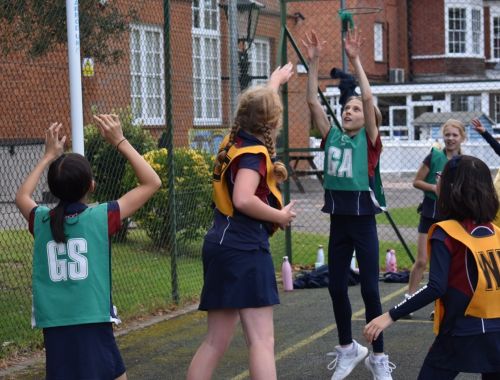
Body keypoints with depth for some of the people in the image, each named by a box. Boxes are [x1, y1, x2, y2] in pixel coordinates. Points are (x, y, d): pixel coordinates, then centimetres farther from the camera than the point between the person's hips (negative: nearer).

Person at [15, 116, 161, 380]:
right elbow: (152, 183, 5)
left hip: (54, 329, 4)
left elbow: (22, 196, 31)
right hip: (93, 326, -4)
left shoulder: (41, 221, 5)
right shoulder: (101, 217, -5)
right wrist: (119, 141, 8)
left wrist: (49, 156, 32)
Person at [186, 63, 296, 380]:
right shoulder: (254, 153, -10)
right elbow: (243, 199, -26)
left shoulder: (237, 141, 14)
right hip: (244, 249, -9)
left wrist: (276, 81, 52)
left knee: (217, 342, 9)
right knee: (262, 340, -10)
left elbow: (258, 105, 36)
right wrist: (281, 216, -12)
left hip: (223, 246, 9)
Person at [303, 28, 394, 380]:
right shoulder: (332, 137, 7)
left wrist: (355, 60, -16)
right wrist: (314, 63, -5)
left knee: (370, 289, -1)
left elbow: (368, 97, -16)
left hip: (363, 220, -4)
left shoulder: (369, 141, -4)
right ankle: (348, 349, 27)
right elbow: (313, 101, 1)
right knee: (337, 287, 10)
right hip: (338, 220, 5)